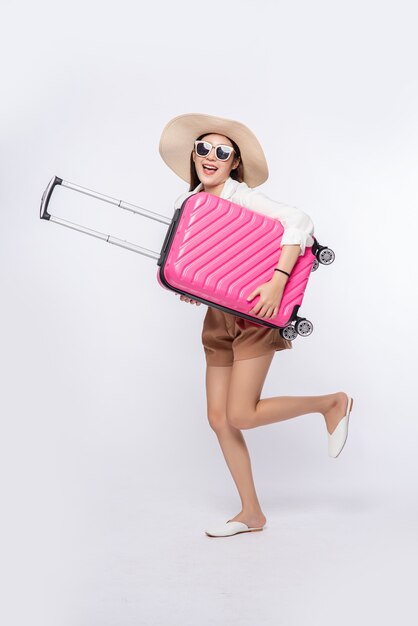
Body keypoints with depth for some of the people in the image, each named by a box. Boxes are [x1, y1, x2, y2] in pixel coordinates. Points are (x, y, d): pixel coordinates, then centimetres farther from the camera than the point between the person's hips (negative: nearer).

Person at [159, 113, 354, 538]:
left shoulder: (241, 196, -13)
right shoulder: (187, 203, 7)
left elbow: (298, 221, -26)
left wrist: (278, 282, -34)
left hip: (253, 315, -7)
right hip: (217, 317, 7)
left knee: (241, 416, -12)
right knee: (218, 417, 4)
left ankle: (333, 403, 11)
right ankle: (251, 514, 18)